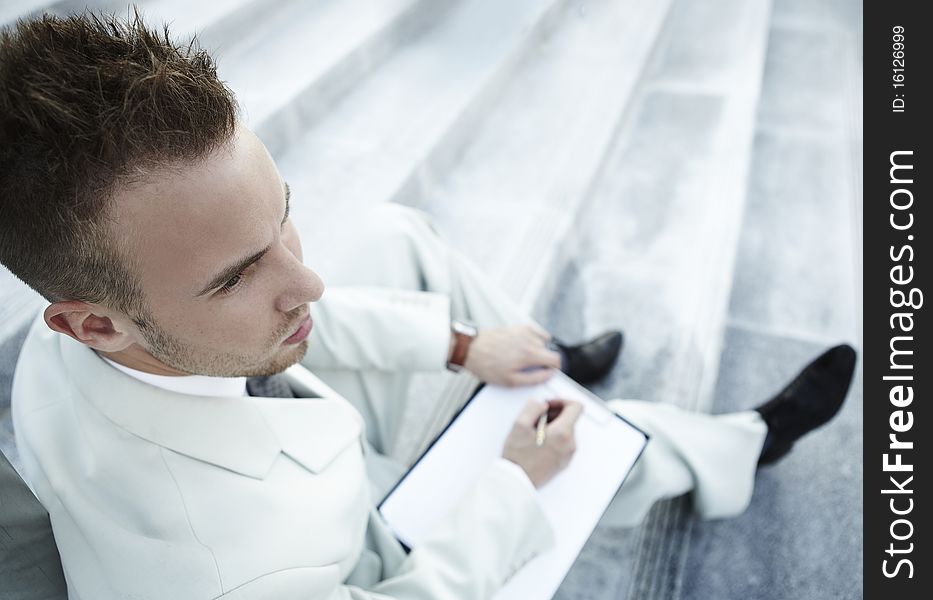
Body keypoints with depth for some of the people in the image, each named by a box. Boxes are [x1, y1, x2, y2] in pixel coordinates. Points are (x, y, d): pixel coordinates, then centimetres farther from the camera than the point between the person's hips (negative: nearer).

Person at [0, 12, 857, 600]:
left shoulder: (99, 285, -28)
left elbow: (294, 320, -10)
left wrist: (462, 346, -7)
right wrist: (520, 481, -16)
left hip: (304, 440, 6)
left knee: (396, 230, -1)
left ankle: (543, 362, 24)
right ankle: (745, 447, 36)